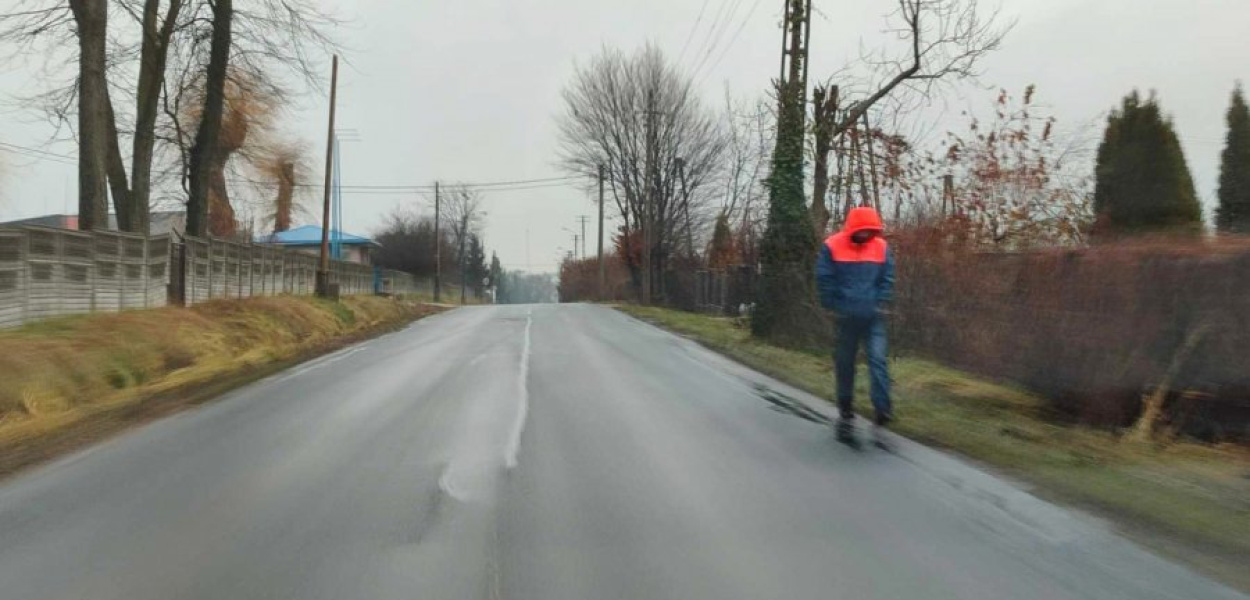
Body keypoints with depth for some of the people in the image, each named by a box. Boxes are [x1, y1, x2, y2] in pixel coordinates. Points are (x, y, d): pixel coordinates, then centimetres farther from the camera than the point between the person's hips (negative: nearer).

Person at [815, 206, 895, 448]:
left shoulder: (881, 247, 2)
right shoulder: (832, 247, -6)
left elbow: (887, 279, 9)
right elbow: (824, 281, -3)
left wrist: (881, 305, -1)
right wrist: (835, 308, -5)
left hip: (873, 318, 1)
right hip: (846, 318, -1)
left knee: (878, 361, -10)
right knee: (845, 366, 7)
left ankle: (883, 414, -6)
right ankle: (846, 416, 22)